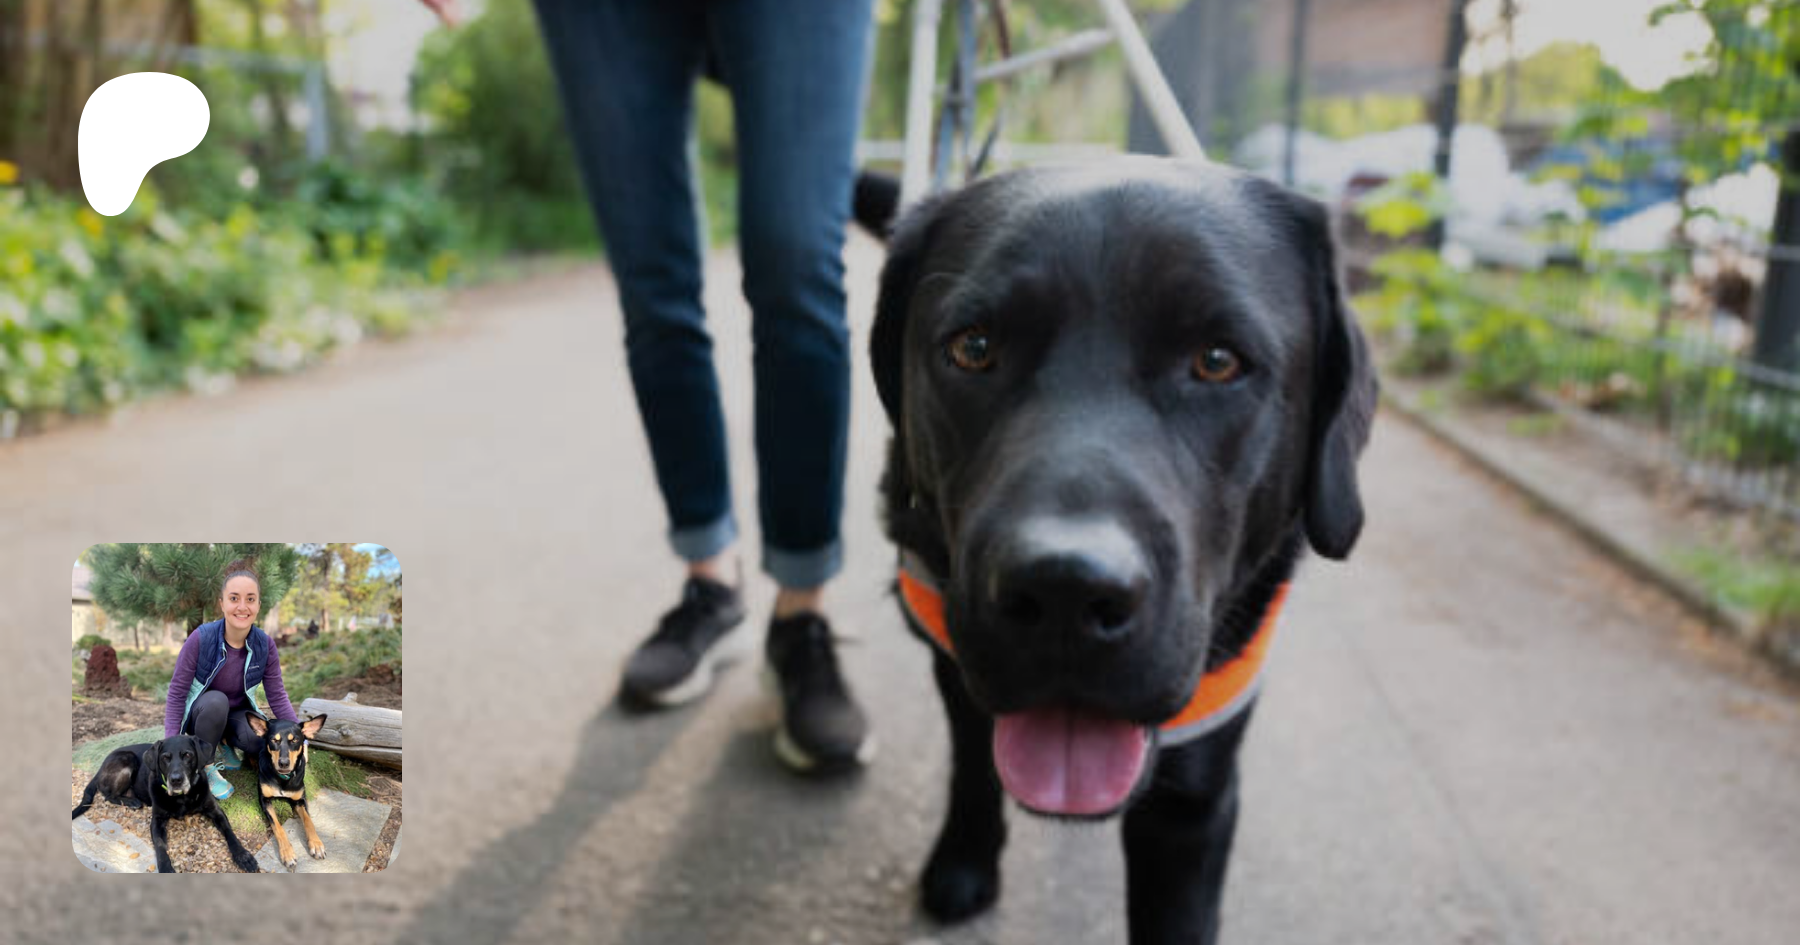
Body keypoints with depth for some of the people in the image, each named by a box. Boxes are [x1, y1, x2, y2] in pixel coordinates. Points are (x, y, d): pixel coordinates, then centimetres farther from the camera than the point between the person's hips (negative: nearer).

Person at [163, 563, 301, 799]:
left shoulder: (265, 645, -14)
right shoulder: (201, 638, -23)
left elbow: (277, 697, -10)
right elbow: (177, 692, -16)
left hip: (236, 713, 2)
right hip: (200, 714, -2)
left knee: (264, 741, -29)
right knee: (216, 700, -36)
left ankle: (224, 743, 5)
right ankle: (205, 766, -14)